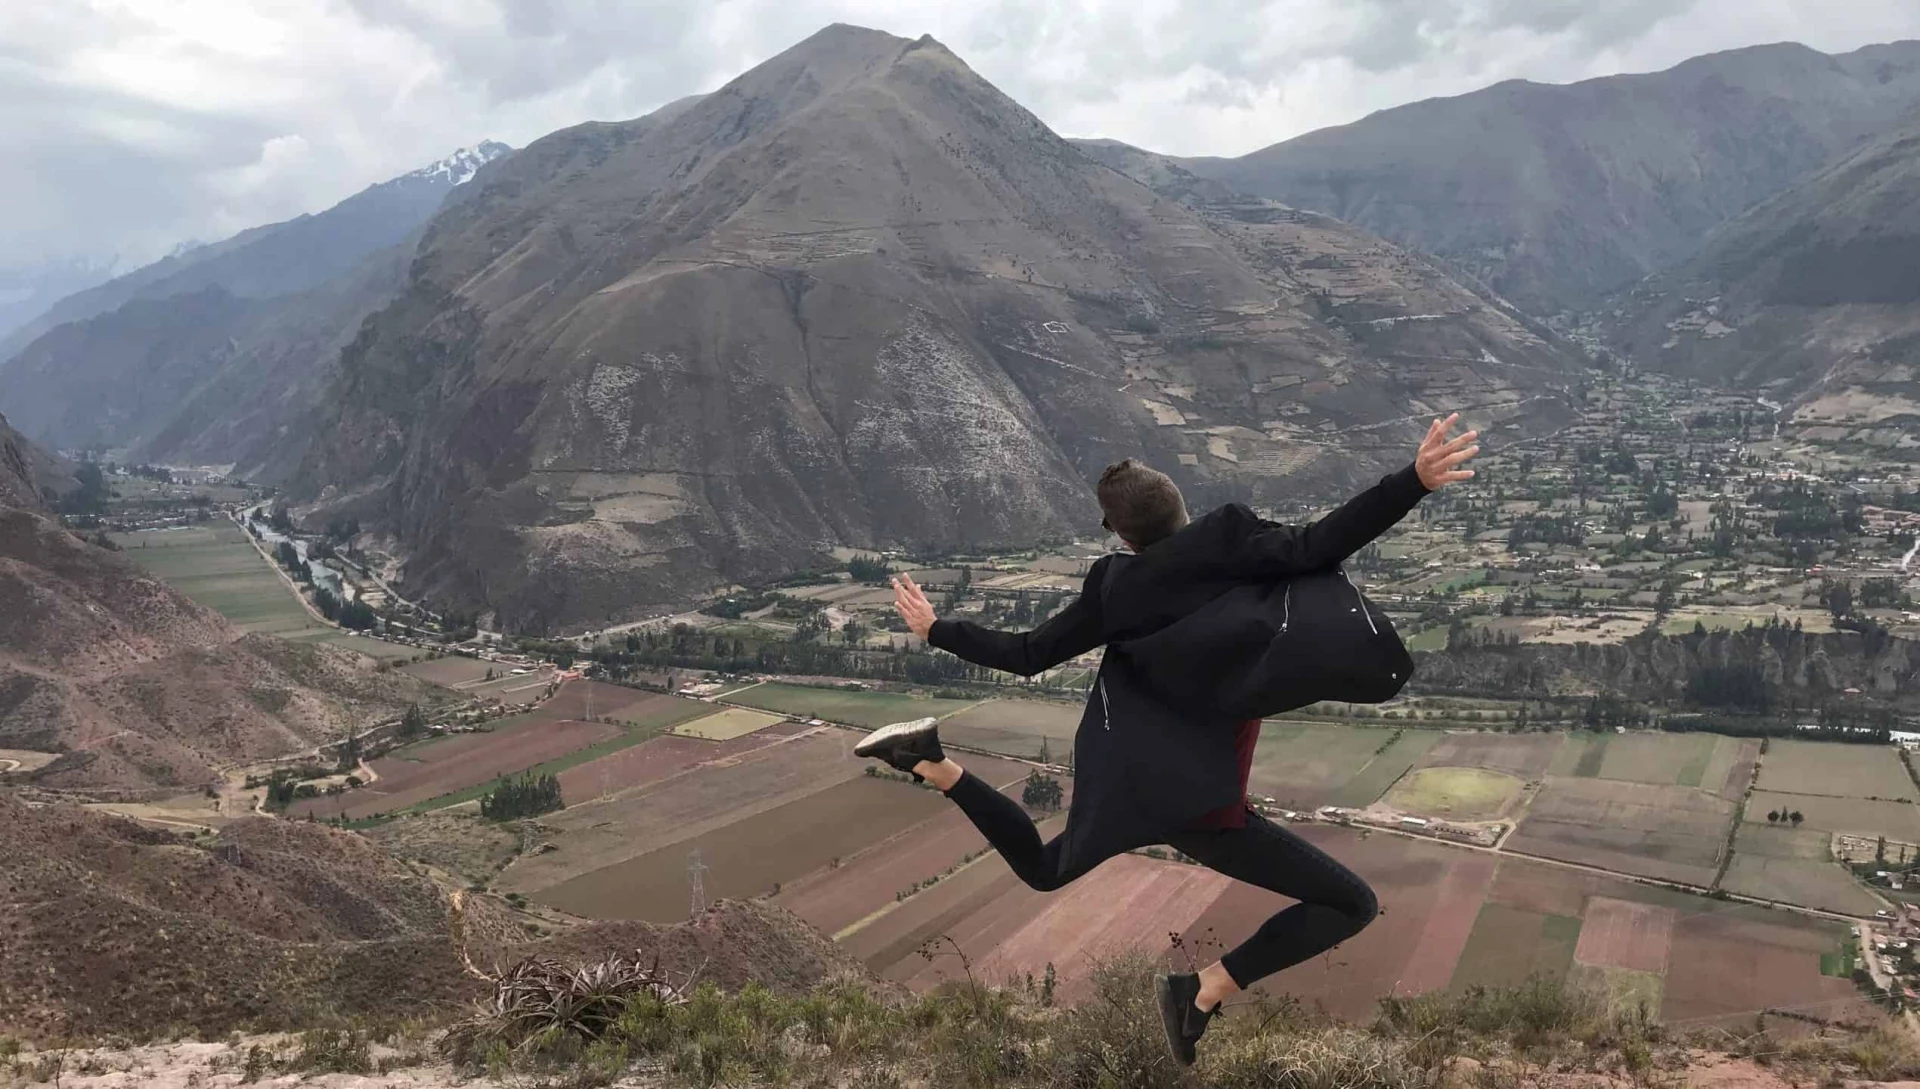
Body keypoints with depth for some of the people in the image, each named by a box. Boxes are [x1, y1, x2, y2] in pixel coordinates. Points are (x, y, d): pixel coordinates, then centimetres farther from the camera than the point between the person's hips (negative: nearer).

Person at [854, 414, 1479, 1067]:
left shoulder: (1114, 588, 0)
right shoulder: (1229, 549, -12)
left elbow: (1026, 655, 4)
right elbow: (1315, 548, -29)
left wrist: (935, 631, 18)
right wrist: (1416, 480, -33)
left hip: (1125, 781, 5)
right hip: (1200, 805, -5)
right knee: (1353, 905, 5)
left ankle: (934, 766, 13)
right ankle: (1204, 991, -2)